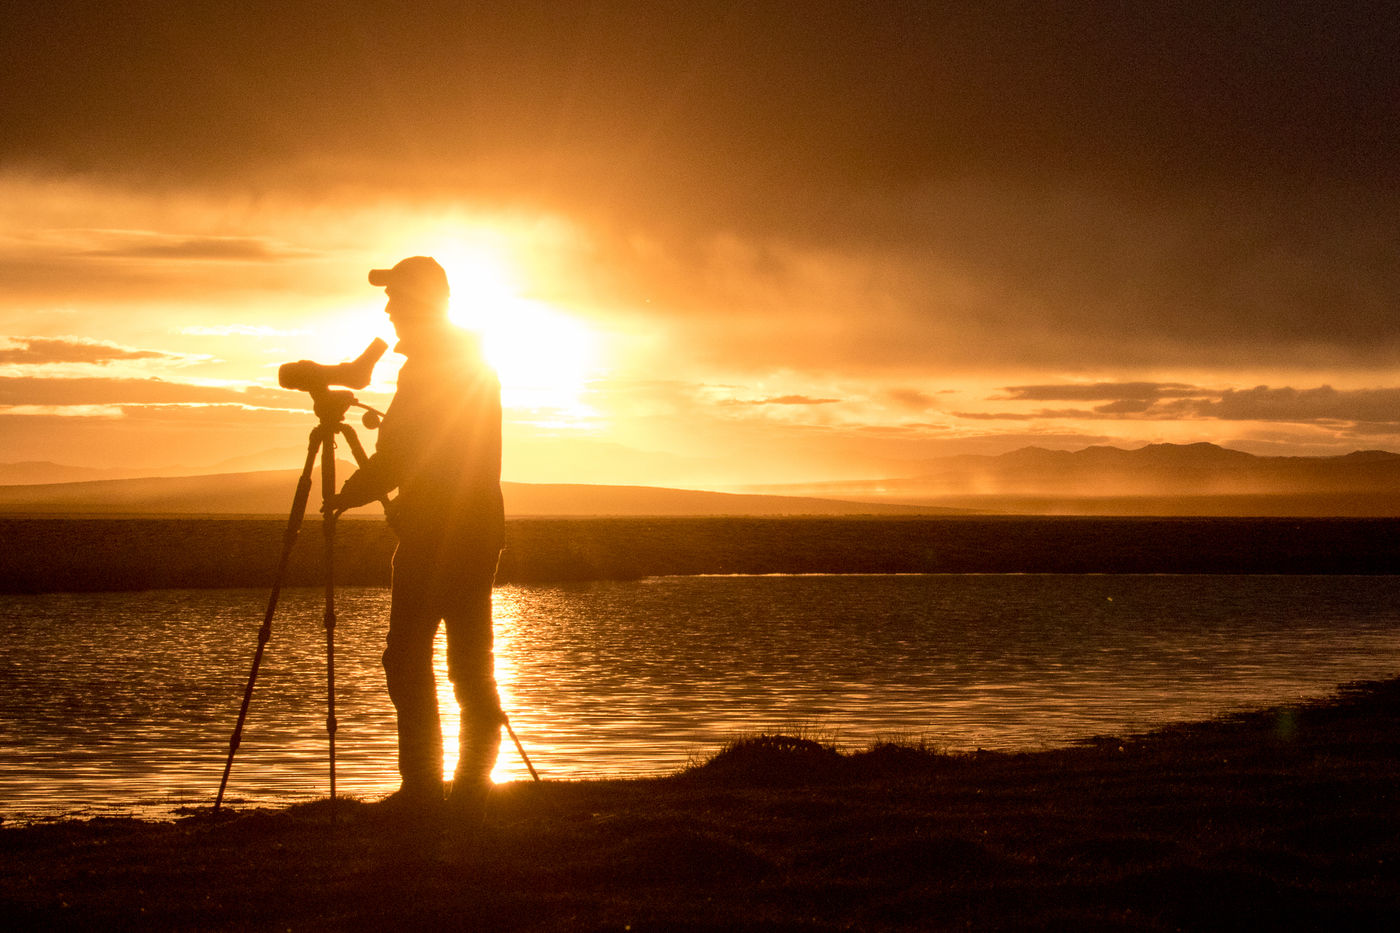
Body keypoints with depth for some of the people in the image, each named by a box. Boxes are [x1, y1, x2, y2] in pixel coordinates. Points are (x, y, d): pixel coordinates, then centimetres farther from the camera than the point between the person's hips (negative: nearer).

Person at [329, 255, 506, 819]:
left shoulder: (427, 367, -12)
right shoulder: (476, 366, 17)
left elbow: (396, 456, -15)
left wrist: (349, 494, -1)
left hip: (435, 534, -9)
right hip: (480, 529, 9)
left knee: (408, 660, -7)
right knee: (470, 663, 8)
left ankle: (422, 788, -10)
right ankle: (471, 788, 6)